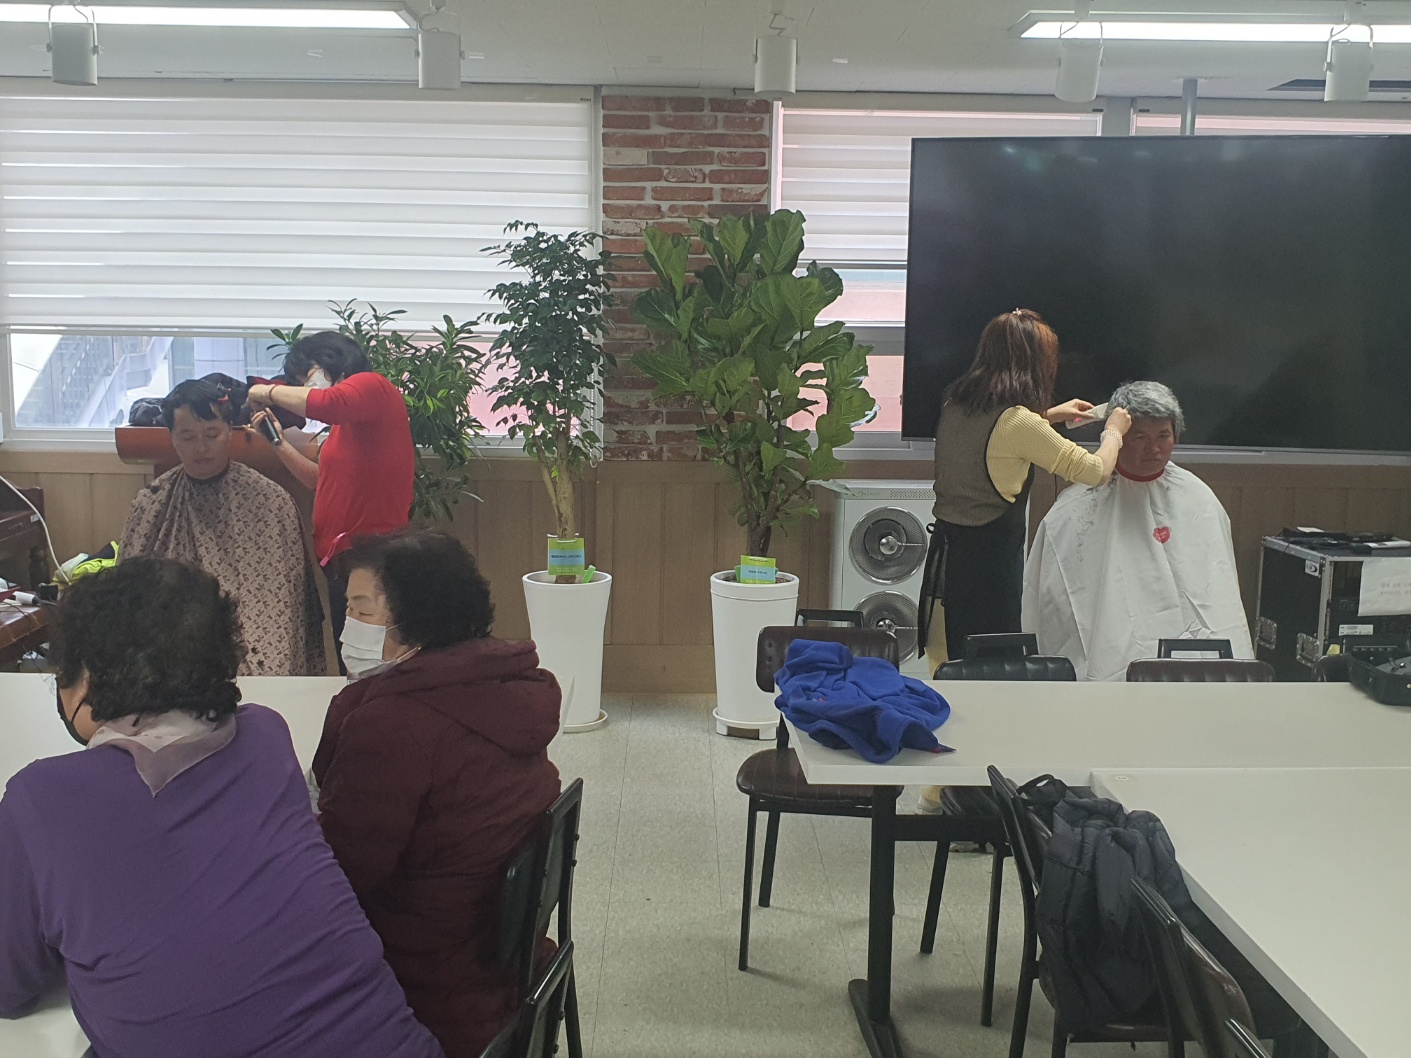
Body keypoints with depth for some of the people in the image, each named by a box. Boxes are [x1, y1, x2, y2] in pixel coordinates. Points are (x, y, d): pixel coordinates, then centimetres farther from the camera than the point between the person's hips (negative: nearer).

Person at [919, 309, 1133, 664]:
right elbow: (1096, 470, -11)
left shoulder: (955, 406, 4)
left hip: (945, 551, 8)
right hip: (990, 555, -8)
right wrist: (1114, 430, 9)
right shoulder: (1017, 422, -19)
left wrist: (1048, 415, 33)